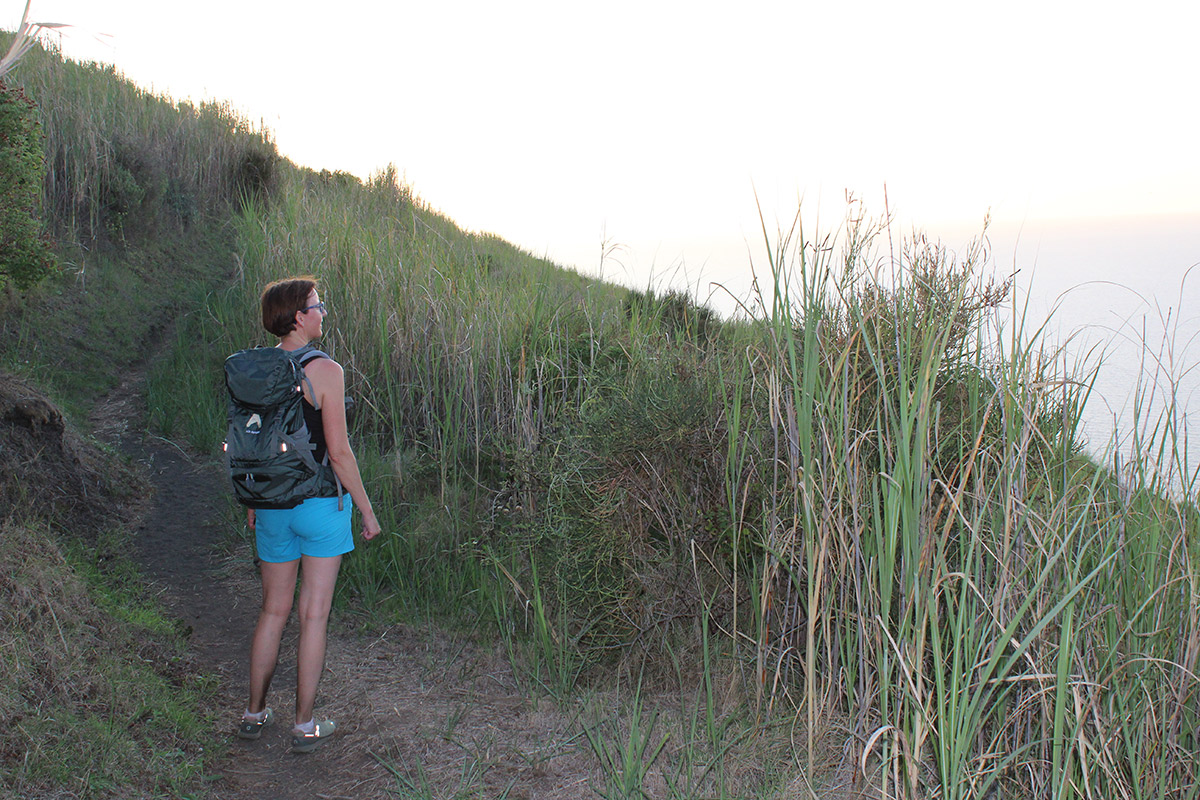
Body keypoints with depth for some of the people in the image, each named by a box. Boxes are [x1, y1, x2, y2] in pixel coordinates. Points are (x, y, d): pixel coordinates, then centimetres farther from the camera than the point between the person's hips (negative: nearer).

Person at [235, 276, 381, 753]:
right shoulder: (325, 371, -15)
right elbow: (338, 453, -15)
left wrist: (252, 504, 20)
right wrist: (367, 511, -6)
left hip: (272, 507, 5)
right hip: (320, 504, -5)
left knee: (273, 612, 18)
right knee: (313, 615, 4)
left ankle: (255, 714, 26)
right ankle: (305, 726, 13)